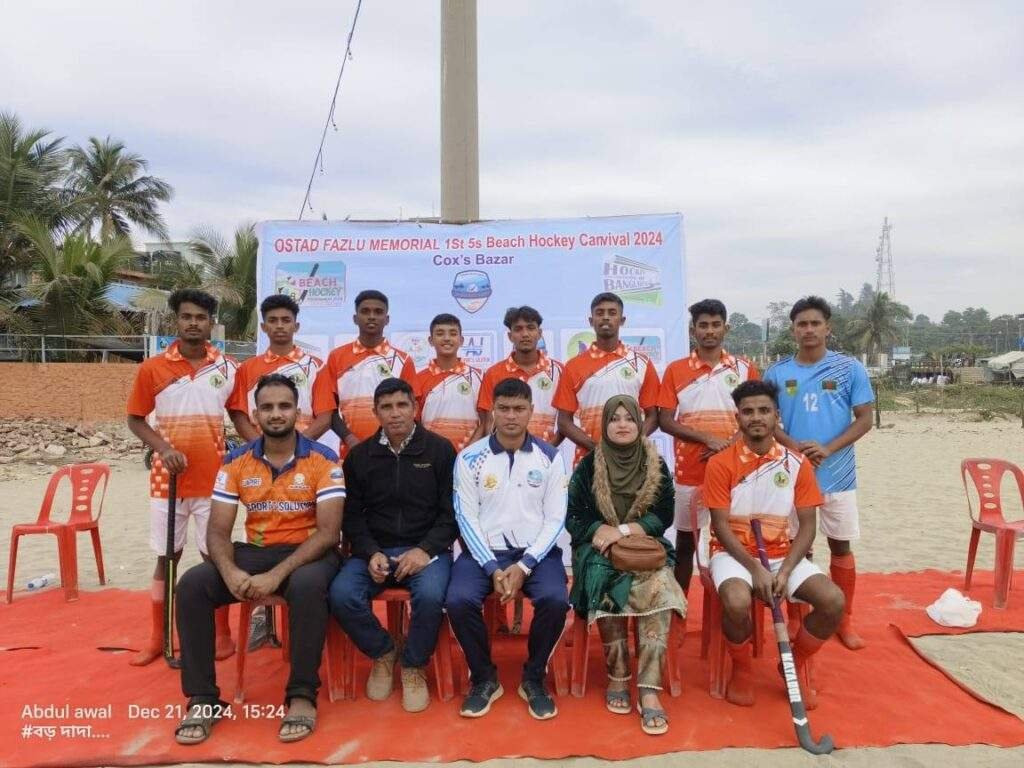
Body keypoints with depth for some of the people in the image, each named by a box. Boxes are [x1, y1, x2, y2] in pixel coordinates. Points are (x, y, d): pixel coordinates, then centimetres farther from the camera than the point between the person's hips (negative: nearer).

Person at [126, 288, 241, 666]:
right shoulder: (152, 368, -2)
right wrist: (163, 448, -13)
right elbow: (135, 419, 4)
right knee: (166, 557, 12)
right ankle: (157, 638, 25)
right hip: (168, 480, 0)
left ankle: (222, 634, 21)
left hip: (213, 479, 0)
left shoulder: (228, 368, -1)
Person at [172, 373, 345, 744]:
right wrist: (230, 572, -23)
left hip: (308, 552, -4)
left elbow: (328, 532, -16)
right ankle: (203, 699, -8)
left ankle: (302, 696, -19)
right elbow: (218, 531, -1)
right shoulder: (236, 462, 1)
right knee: (192, 584, -20)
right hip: (255, 552, 4)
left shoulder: (323, 459, -10)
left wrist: (277, 575, -26)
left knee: (307, 585, -38)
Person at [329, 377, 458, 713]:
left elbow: (451, 511, -1)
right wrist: (370, 553, -12)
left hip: (425, 548, -2)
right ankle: (382, 652, 6)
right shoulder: (359, 455, 8)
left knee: (430, 595, -33)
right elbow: (352, 515, 6)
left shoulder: (440, 449, 1)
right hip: (374, 549, 3)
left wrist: (425, 550, -15)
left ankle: (414, 666, -1)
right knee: (342, 595, -25)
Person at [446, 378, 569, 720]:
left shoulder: (550, 457, 0)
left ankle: (534, 678, 1)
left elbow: (555, 518, -2)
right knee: (458, 600, -27)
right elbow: (467, 518, -3)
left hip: (536, 551, 0)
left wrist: (524, 566, -14)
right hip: (484, 550, 0)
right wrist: (493, 568, -14)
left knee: (556, 599, -28)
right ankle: (484, 678, 1)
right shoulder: (470, 458, -1)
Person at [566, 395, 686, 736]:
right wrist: (602, 532, -16)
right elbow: (574, 518, 2)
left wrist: (623, 531, -12)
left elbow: (664, 515, 1)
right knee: (605, 585, -34)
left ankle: (648, 690, -32)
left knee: (659, 588, -32)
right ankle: (618, 675, -17)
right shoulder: (588, 465, 3)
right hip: (599, 549, -1)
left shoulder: (656, 465, 7)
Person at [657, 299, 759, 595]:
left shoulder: (745, 368, 4)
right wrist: (707, 439, -15)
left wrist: (730, 446, -13)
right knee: (685, 543, 9)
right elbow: (665, 421, -3)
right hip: (689, 472, 0)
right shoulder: (676, 370, 1)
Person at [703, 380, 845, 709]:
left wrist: (785, 570, -15)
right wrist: (755, 569, -21)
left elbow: (807, 526, -1)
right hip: (733, 552, -3)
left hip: (782, 553, 4)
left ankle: (796, 663, 10)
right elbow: (721, 526, -10)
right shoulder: (720, 463, -9)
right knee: (737, 602, -34)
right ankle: (741, 669, 0)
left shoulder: (797, 463, 0)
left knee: (834, 601, -20)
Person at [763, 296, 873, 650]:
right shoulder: (776, 372, 2)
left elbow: (864, 419, -2)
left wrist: (827, 449, -16)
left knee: (841, 546, 9)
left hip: (838, 475, 0)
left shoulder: (850, 368, -1)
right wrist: (792, 445, -15)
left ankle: (845, 620, 24)